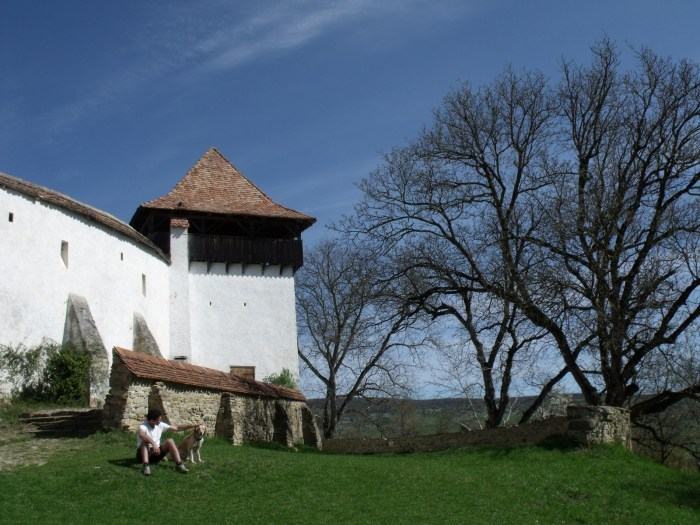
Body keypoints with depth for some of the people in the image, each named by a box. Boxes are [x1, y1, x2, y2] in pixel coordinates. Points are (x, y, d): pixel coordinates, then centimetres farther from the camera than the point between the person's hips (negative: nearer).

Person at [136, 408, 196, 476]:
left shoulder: (160, 425, 0)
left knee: (169, 441, -17)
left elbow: (176, 428, 4)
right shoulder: (143, 426, -19)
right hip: (143, 454, -5)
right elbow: (141, 435, -44)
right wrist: (153, 443, -54)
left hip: (156, 453, 5)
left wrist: (191, 426, -4)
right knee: (145, 441, -34)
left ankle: (179, 464, -23)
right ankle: (146, 466, -48)